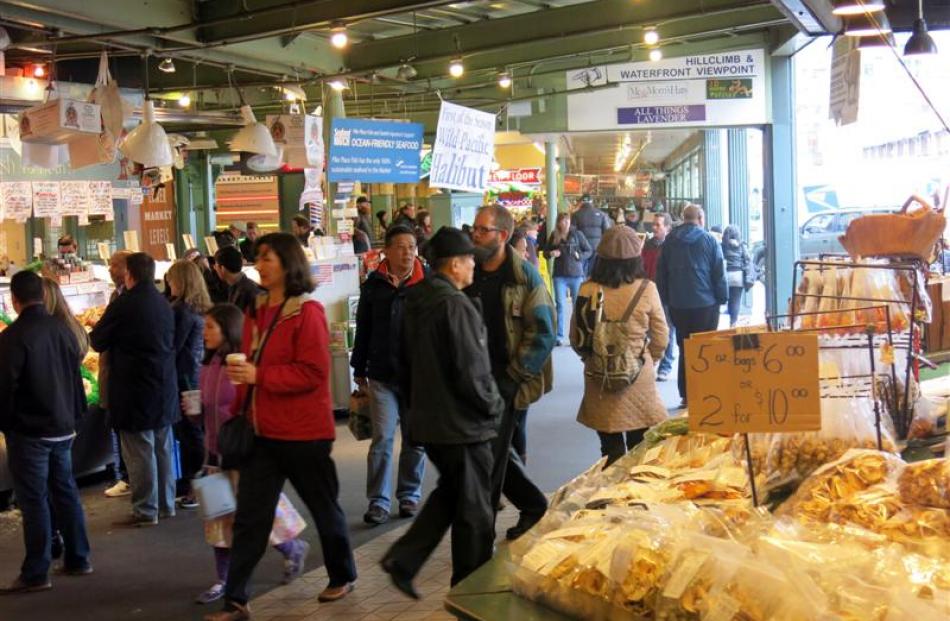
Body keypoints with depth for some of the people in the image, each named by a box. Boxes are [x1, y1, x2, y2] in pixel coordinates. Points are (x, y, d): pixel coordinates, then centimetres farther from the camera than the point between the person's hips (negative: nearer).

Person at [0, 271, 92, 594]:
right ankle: (78, 559, 23)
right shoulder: (63, 330, 3)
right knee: (66, 491, 15)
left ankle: (35, 574, 5)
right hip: (62, 427, 6)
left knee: (34, 500, -1)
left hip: (28, 431, -6)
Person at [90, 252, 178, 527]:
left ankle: (145, 510, 5)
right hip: (164, 388, 7)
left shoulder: (123, 304, -15)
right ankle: (166, 504, 23)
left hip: (135, 390, -7)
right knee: (163, 448, 14)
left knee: (140, 452, 0)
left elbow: (97, 342, -6)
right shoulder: (164, 304, 6)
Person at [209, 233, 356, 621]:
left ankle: (343, 576, 33)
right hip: (262, 431, 7)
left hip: (303, 432, -7)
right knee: (249, 517, 3)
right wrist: (240, 411, 12)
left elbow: (314, 373, -20)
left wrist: (259, 375, -25)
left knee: (323, 507, 13)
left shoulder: (307, 313, -14)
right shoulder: (256, 312, 9)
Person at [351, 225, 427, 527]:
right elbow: (363, 329, 9)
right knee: (382, 438, -1)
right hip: (382, 375, 0)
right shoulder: (374, 284, 2)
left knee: (415, 439, 10)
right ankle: (378, 500, 6)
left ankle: (410, 495, 24)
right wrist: (359, 369, 10)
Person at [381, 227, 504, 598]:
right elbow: (471, 372, -22)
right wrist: (493, 406, -6)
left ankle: (403, 559, 15)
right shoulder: (456, 306, -22)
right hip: (462, 424, -8)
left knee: (449, 492, 24)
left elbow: (406, 363, 14)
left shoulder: (416, 301, 6)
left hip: (427, 420, 8)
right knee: (474, 510, 7)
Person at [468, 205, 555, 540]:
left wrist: (514, 376, -14)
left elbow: (543, 334, -11)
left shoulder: (523, 276, -8)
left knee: (492, 457, -2)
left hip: (507, 383, -6)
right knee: (498, 453, 13)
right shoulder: (469, 275, 7)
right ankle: (534, 506, 32)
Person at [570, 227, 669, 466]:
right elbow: (660, 338, -2)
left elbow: (576, 338, 0)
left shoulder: (587, 290, -8)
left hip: (600, 380, 1)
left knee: (611, 452, 12)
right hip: (638, 380, -1)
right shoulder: (646, 289, -10)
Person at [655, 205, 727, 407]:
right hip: (705, 304, -3)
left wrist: (666, 299, 14)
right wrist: (722, 298, 2)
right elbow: (719, 273, -6)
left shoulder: (669, 242, 6)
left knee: (685, 350, 9)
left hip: (678, 305, 3)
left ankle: (686, 395, 7)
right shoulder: (709, 240, -5)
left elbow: (661, 274, 9)